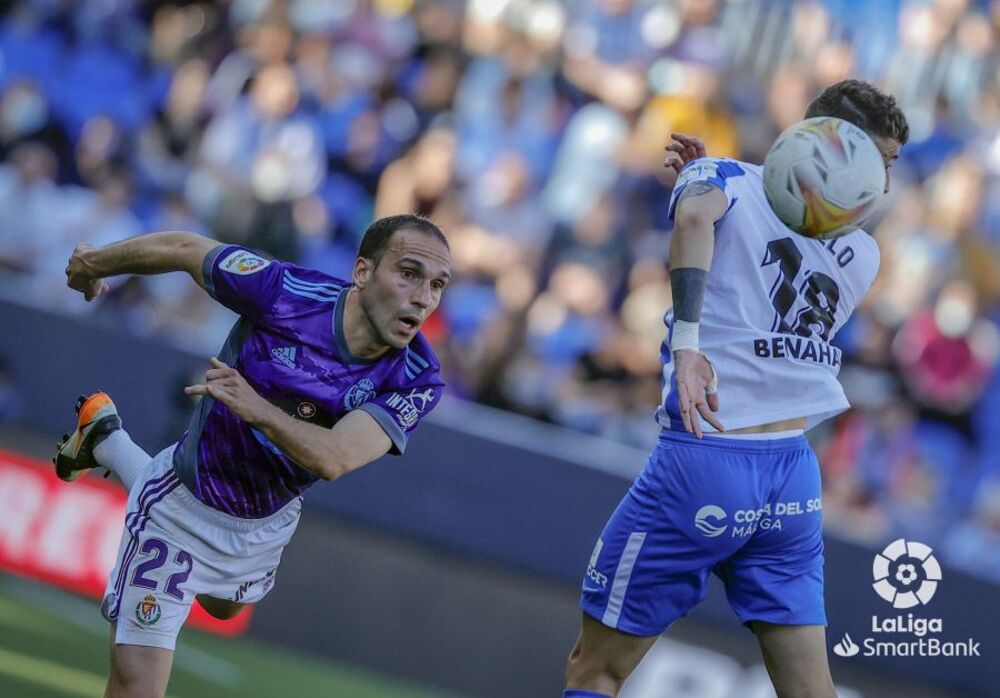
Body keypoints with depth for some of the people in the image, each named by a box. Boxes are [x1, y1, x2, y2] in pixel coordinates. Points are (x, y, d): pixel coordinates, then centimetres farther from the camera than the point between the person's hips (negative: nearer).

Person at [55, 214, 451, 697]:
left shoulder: (416, 380, -24)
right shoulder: (284, 292, -29)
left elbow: (335, 459, -37)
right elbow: (186, 249, -12)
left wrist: (258, 409, -52)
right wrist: (95, 263, 4)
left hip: (268, 525, 4)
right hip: (184, 508, -4)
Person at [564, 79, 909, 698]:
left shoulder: (724, 178, 1)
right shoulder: (863, 255, 12)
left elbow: (696, 216, -23)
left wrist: (686, 342, -29)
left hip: (702, 460, -4)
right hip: (796, 476, 4)